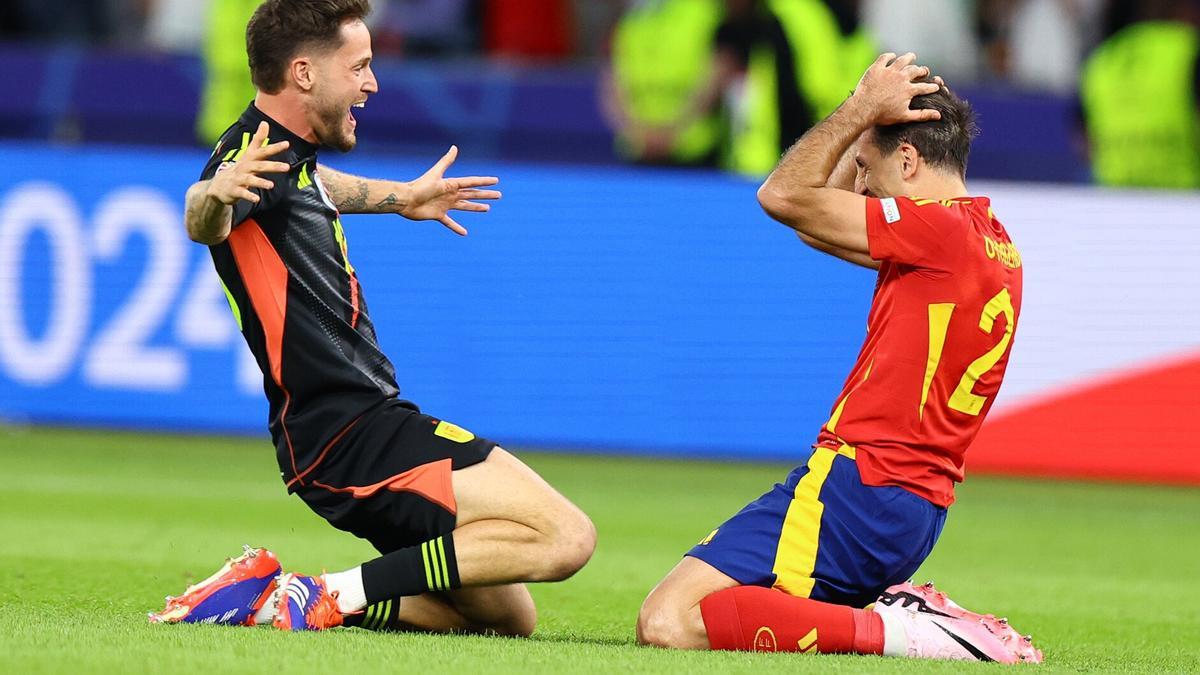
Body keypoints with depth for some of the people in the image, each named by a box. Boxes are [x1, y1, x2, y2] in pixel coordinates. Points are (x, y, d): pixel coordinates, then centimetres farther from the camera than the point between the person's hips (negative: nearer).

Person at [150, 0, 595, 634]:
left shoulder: (290, 158, 14)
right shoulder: (250, 154, -16)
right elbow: (203, 223, -40)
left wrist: (399, 198, 53)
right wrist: (215, 196, -62)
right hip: (356, 439, -11)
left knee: (509, 616, 15)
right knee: (566, 536, -19)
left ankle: (276, 595, 5)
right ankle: (337, 596, -19)